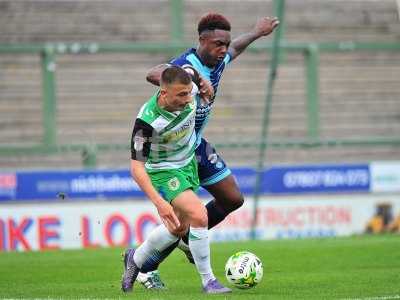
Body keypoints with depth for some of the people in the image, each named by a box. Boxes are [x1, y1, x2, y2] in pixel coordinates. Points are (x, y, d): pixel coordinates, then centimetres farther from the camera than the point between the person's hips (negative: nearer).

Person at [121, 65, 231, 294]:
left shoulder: (189, 88, -21)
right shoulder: (148, 121, -36)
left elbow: (195, 71, 6)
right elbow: (137, 166, -30)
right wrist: (159, 202, -38)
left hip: (189, 163, 7)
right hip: (163, 171, -7)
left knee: (179, 227, 18)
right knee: (199, 215, -25)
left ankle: (135, 259, 42)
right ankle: (208, 281, -11)